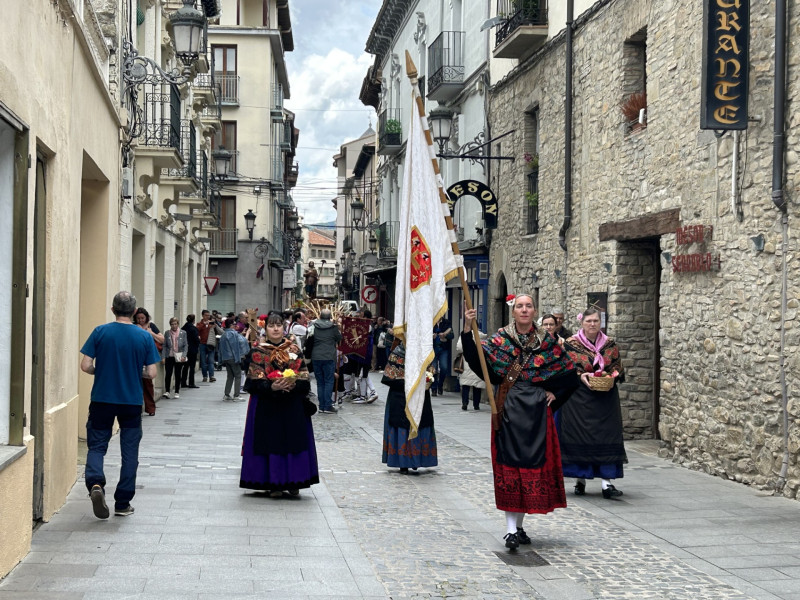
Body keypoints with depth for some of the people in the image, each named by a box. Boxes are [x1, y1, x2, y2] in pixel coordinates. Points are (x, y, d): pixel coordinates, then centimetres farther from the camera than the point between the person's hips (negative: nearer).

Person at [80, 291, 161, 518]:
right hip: (132, 402, 0)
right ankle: (122, 504, 14)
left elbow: (85, 366, -8)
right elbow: (151, 373, -5)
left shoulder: (100, 332, -6)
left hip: (102, 399, 0)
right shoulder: (144, 337, -5)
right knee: (130, 452, 10)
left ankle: (95, 483, -18)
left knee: (96, 446, 10)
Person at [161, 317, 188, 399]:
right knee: (168, 374, -6)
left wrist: (183, 356, -9)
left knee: (178, 375, 6)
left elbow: (186, 345, 2)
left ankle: (177, 392, 14)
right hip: (169, 356, 0)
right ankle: (166, 391, 2)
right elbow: (164, 346, 3)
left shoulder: (183, 333, 1)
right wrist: (163, 357, -5)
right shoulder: (167, 333, 2)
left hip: (179, 357, 0)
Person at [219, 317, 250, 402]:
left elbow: (221, 348, 16)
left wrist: (222, 360, 20)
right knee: (238, 376, 1)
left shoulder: (223, 335, 12)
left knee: (230, 376, 14)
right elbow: (242, 341, -23)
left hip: (225, 358, 7)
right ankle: (236, 396, -1)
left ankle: (226, 395, 11)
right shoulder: (234, 333, -12)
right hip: (234, 358, -7)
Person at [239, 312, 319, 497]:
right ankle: (274, 484, 7)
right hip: (267, 406, -2)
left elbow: (304, 380, 1)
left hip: (293, 406, 2)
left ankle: (292, 482, 13)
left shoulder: (294, 350, 7)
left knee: (293, 440, 2)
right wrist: (272, 387, -26)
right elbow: (256, 382, -8)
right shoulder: (258, 352, 1)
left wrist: (292, 384, -20)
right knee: (270, 442, -2)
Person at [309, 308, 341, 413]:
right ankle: (328, 406, -2)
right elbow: (339, 338, 8)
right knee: (329, 381, 3)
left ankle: (321, 406, 11)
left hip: (316, 357, 3)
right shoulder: (333, 327, -6)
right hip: (329, 357, -3)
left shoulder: (314, 326, 0)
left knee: (320, 382, 10)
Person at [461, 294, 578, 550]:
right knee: (510, 463, -7)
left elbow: (570, 375, 14)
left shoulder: (546, 342, 7)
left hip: (536, 411, 2)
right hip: (509, 409, -2)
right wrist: (468, 329, -23)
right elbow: (476, 359, -13)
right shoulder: (500, 340, 3)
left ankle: (519, 525, 18)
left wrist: (555, 394, 4)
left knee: (534, 462, 5)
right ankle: (511, 529, -6)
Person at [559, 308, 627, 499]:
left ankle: (606, 481, -10)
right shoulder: (571, 344, 1)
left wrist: (612, 376, -8)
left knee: (607, 436, -6)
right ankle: (580, 479, 10)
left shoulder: (610, 345, 8)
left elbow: (617, 367, 12)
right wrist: (580, 375, -17)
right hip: (579, 398, -2)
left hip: (605, 398, 2)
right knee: (579, 437, -1)